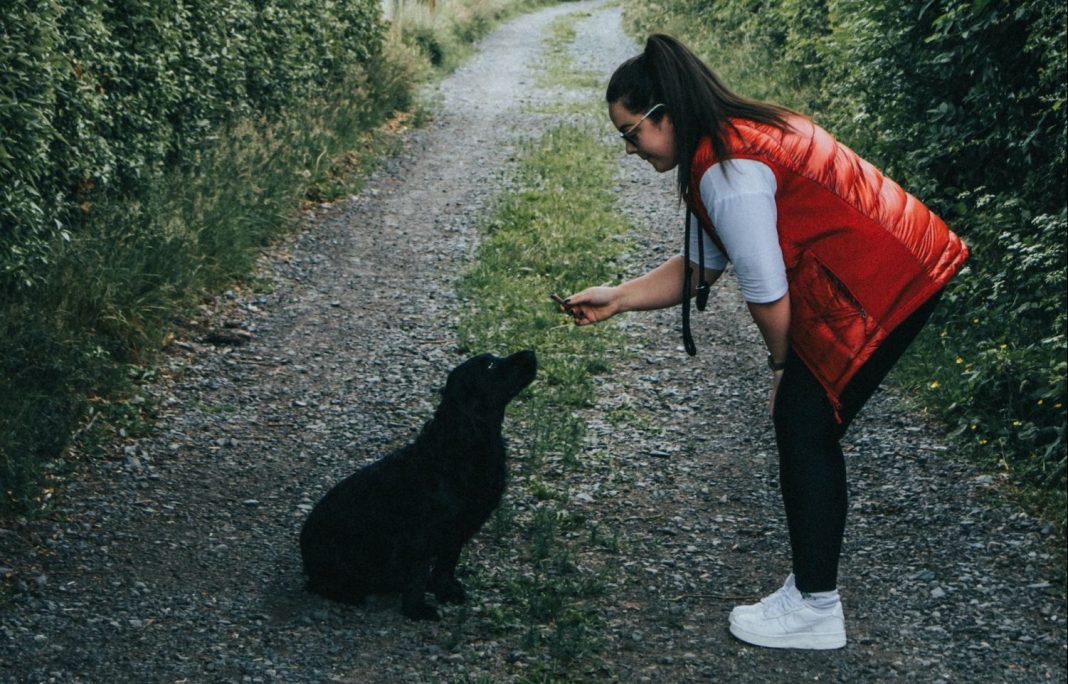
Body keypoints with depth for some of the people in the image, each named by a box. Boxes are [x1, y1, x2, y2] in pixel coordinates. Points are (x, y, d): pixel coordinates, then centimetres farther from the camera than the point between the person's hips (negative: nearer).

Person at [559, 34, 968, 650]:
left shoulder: (727, 170, -22)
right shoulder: (728, 142, 11)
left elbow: (767, 293, -17)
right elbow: (700, 267, 17)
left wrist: (783, 365, 0)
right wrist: (617, 299, 13)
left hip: (881, 287, -10)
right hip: (900, 269, 10)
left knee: (806, 429, -3)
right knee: (800, 423, 13)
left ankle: (815, 611, 7)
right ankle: (813, 588, 22)